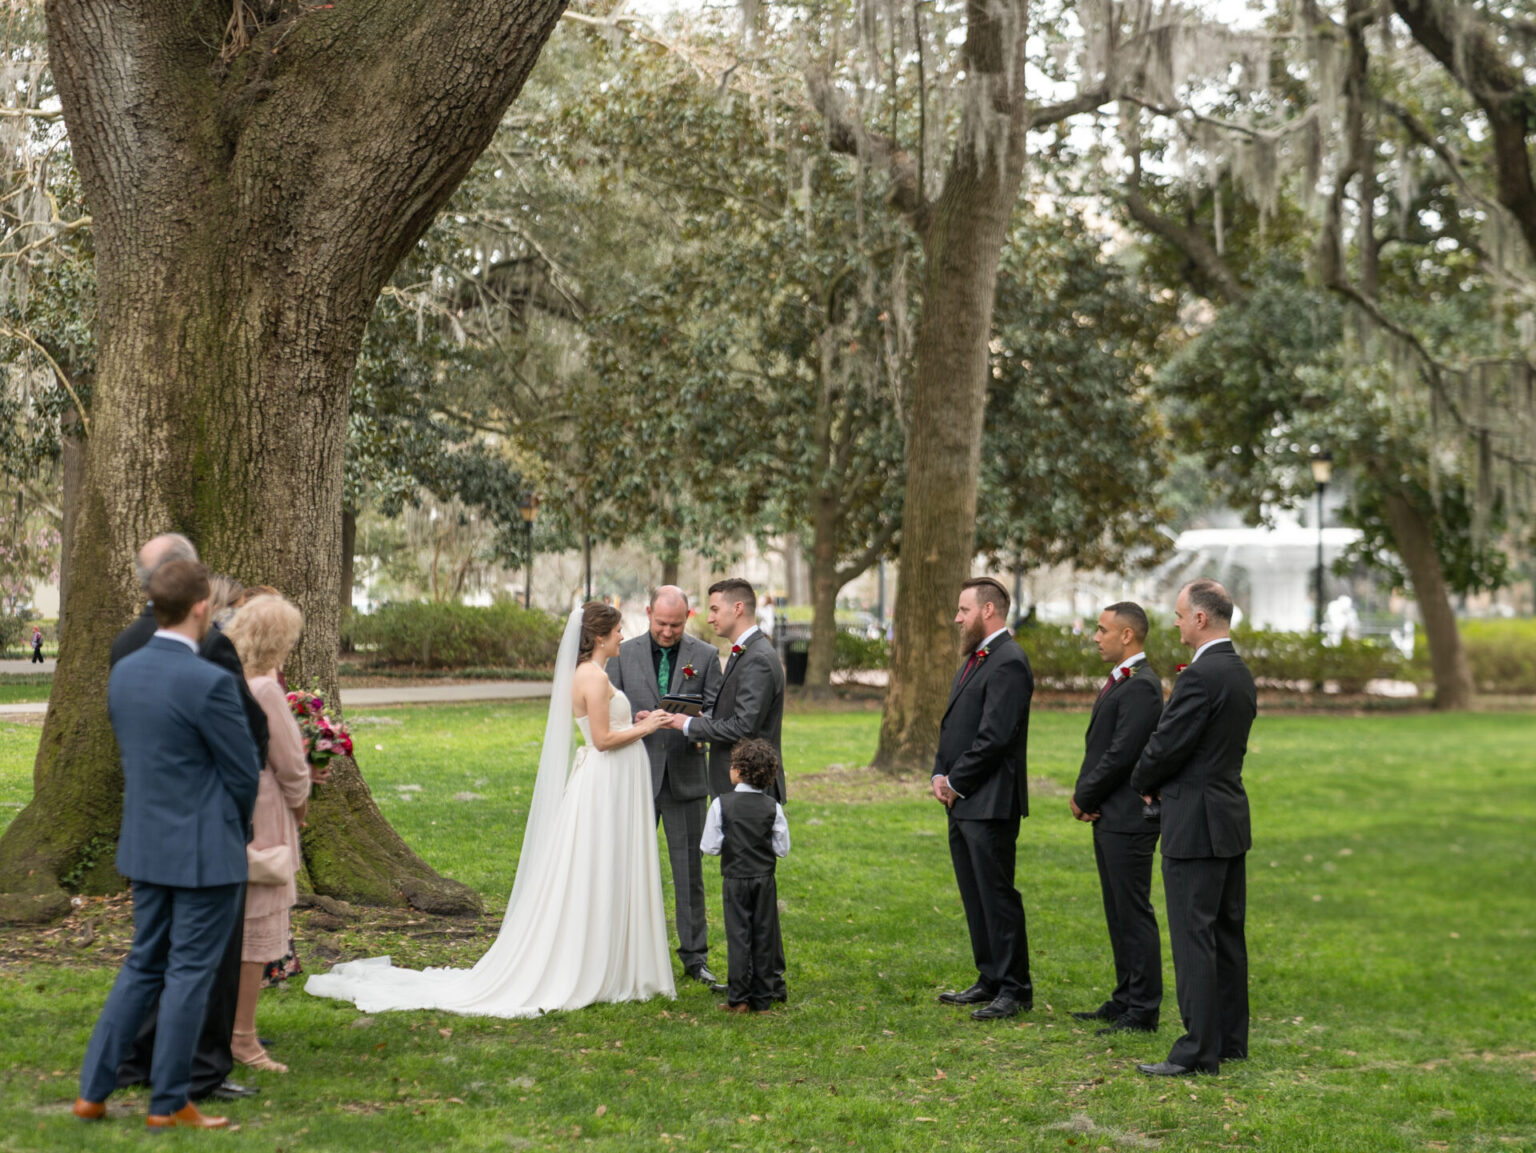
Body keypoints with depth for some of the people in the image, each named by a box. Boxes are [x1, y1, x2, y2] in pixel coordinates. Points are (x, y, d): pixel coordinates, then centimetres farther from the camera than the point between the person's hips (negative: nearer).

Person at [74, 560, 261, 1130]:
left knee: (143, 965, 17)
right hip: (206, 851, -7)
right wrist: (236, 825, 9)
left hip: (146, 845, 7)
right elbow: (244, 772, -12)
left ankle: (93, 1090, 15)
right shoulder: (209, 682, -21)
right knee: (189, 974, 4)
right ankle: (169, 1104, 12)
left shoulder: (123, 673, 2)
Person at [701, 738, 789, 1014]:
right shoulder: (773, 808, -4)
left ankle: (738, 998, 3)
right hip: (765, 880, 1)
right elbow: (782, 849, 0)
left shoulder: (722, 804, -10)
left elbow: (710, 847, -8)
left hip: (734, 879, -1)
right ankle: (763, 998, 12)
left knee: (738, 935, 3)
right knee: (765, 935, 8)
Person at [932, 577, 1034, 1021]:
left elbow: (994, 736, -20)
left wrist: (956, 782, -12)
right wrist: (940, 775, 6)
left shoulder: (1008, 663, -15)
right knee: (975, 896, 14)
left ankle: (1015, 989, 1)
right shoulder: (975, 659, 18)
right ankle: (990, 980, 23)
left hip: (990, 803, -10)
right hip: (962, 802, 10)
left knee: (997, 896, -5)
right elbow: (953, 724, 21)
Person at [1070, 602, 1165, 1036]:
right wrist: (1083, 793, 2)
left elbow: (1121, 754, -22)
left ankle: (1143, 1012, 0)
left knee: (1135, 913, -5)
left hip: (1128, 819, -10)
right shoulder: (1118, 681, 16)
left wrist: (1084, 796, -10)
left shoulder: (1141, 686, -17)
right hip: (1108, 817, 10)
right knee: (1118, 914, 15)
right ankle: (1125, 1000, 24)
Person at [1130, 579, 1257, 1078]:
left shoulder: (1200, 677, -19)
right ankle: (1230, 1040, 21)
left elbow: (1165, 747, -18)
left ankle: (1198, 1051, -5)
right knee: (1227, 934, 14)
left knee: (1193, 937, -6)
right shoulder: (1240, 673, 12)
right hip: (1231, 817, 10)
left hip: (1196, 825, -10)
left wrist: (1143, 783, 3)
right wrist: (1159, 782, 9)